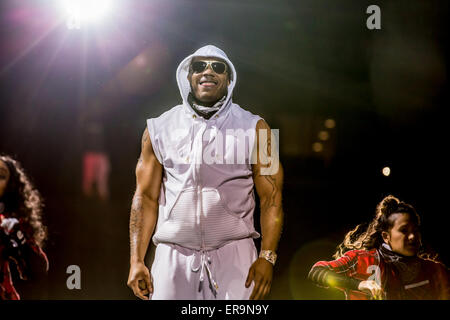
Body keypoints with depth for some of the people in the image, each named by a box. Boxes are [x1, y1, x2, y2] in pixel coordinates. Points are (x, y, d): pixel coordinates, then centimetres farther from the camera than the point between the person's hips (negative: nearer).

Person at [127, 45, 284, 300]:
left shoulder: (254, 129, 4)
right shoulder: (159, 130, 7)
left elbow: (271, 198, 0)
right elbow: (146, 197, 8)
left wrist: (267, 257, -11)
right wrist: (137, 260, 1)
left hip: (234, 257, -1)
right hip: (174, 257, 1)